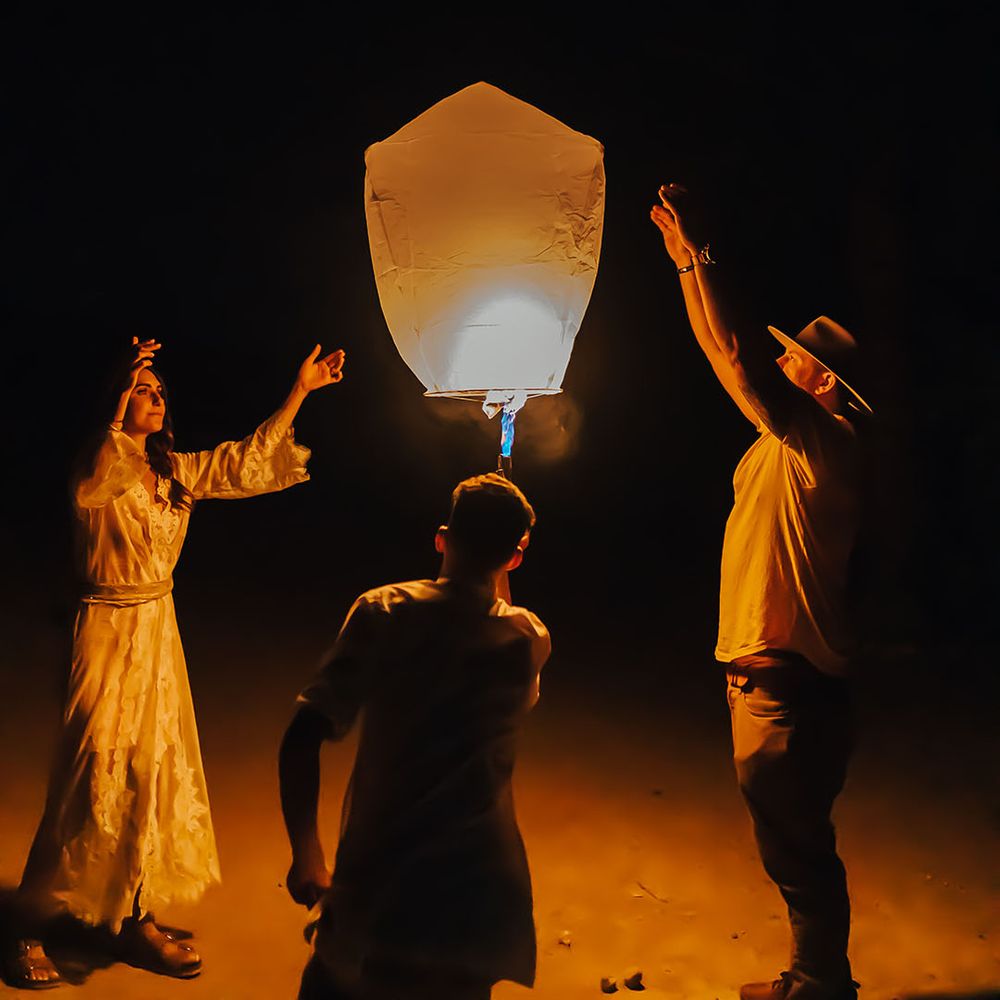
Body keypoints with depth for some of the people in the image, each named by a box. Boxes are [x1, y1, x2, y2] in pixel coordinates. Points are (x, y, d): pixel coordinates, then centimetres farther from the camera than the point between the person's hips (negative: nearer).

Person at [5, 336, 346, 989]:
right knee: (94, 780, -3)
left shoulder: (177, 472, 8)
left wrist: (301, 391, 6)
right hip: (109, 633, -7)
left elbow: (249, 462, 10)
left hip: (160, 631, 7)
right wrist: (122, 395, -45)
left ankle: (135, 919, 24)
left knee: (156, 774, 11)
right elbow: (93, 484, -36)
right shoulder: (98, 471, -11)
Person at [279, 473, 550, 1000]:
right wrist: (496, 575, 19)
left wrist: (305, 852, -2)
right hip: (477, 904, 1)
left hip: (373, 889, -1)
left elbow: (302, 736, -12)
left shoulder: (382, 613, -9)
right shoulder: (531, 641, -4)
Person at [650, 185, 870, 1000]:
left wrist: (694, 256, -25)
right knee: (794, 844, 21)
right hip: (765, 671, 10)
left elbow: (736, 357, -27)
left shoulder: (822, 441, -20)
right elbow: (734, 355, 17)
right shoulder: (788, 441, 9)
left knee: (797, 848, 3)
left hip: (788, 680, -10)